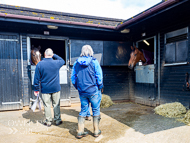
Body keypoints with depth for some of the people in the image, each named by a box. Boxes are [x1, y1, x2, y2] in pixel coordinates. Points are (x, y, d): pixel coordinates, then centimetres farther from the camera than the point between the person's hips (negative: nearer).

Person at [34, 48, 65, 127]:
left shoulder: (39, 64, -6)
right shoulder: (56, 63, -6)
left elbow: (37, 78, -3)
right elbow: (62, 61, 19)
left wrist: (36, 89, 4)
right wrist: (54, 55, 16)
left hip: (45, 89, 0)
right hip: (56, 88, 1)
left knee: (47, 105, 10)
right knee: (56, 105, 11)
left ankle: (48, 121, 20)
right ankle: (57, 120, 21)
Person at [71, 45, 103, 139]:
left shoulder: (76, 63, 3)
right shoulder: (94, 62, -7)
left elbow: (73, 77, 7)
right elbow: (99, 76, -7)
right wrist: (99, 87, 5)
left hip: (82, 91, 4)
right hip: (93, 90, -3)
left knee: (83, 110, 15)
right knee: (96, 110, 11)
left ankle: (80, 132, 18)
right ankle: (96, 131, 21)